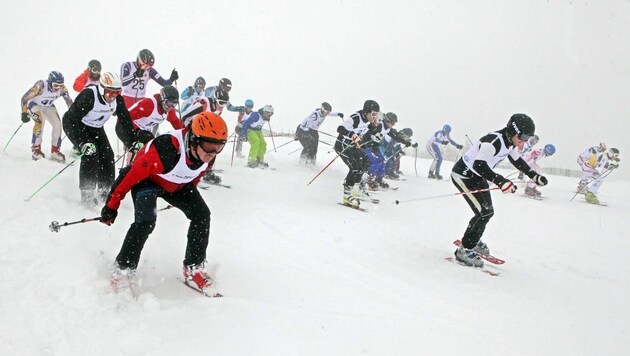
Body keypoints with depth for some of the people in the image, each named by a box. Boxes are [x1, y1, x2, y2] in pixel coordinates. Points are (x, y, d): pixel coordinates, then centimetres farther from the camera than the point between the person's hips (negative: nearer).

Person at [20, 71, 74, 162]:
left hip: (48, 106, 4)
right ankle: (35, 148, -17)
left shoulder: (62, 89, -24)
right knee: (40, 120, -30)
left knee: (58, 124, -14)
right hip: (34, 104, -4)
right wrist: (24, 113, -32)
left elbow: (69, 100, -8)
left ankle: (55, 151, 1)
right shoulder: (41, 86, -35)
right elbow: (25, 98, -29)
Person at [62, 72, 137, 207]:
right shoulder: (89, 95, -34)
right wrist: (82, 143, -43)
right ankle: (87, 193, -15)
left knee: (107, 155, -8)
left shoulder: (118, 99, -16)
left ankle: (105, 191, 6)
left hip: (96, 128, 6)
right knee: (90, 153, -22)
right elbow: (73, 118, -36)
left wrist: (134, 143, -14)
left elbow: (126, 121, -7)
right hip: (74, 124, -6)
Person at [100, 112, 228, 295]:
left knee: (201, 214, -8)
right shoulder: (166, 150, -42)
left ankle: (193, 268, 5)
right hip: (147, 179, -6)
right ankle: (122, 270, -11)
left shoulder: (208, 155, -21)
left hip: (178, 184, 6)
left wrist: (190, 197, 21)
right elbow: (132, 175, -30)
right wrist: (111, 206, -21)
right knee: (146, 221, -27)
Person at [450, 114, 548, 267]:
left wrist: (535, 176, 10)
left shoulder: (510, 141, -2)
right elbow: (479, 166, -37)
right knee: (483, 213, -16)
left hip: (477, 176, 10)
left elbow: (517, 161, 16)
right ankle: (464, 250, -7)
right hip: (463, 175, -10)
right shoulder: (493, 141, -32)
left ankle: (473, 240, 40)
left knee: (488, 212, 17)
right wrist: (501, 181, -45)